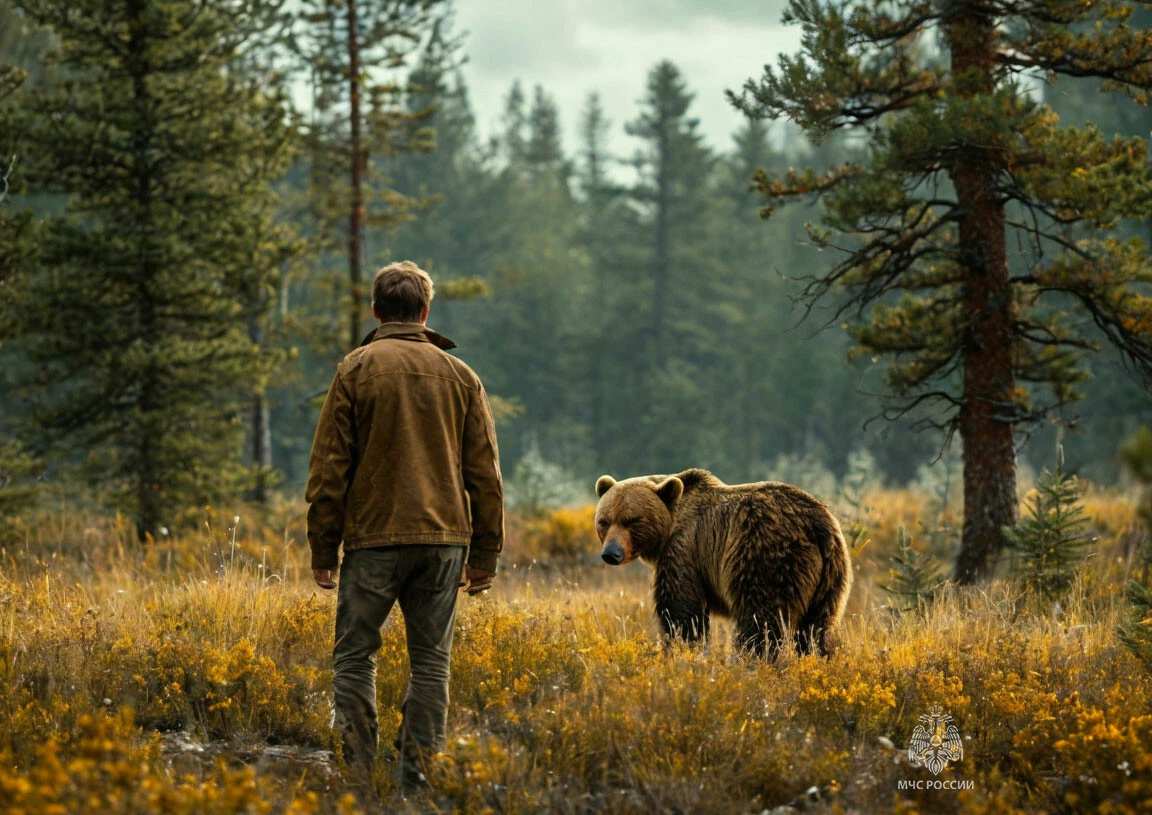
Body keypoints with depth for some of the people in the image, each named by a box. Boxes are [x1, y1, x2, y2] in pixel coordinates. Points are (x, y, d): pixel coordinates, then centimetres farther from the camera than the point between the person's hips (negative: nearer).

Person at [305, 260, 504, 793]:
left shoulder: (356, 370, 1)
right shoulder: (459, 376, 9)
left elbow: (329, 468, -1)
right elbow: (485, 473, 10)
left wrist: (323, 551, 3)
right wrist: (485, 553, 14)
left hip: (373, 536, -2)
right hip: (443, 538, 2)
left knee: (355, 655, 5)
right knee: (431, 659, 7)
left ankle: (359, 772, -3)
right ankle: (418, 772, 2)